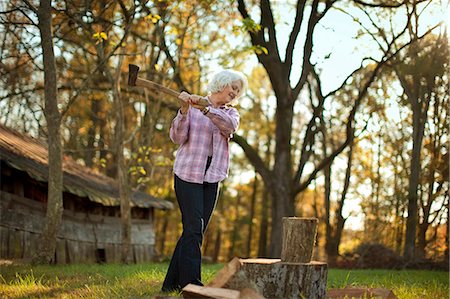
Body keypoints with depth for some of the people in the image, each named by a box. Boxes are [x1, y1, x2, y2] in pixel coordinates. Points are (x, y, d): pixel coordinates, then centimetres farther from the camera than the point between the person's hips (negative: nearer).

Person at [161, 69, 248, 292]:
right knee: (194, 227, -14)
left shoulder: (230, 113, 12)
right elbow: (177, 137, -9)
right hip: (188, 173, -5)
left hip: (212, 178, 5)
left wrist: (206, 108, -27)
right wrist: (184, 110, -23)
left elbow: (229, 126, -13)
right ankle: (191, 283, -14)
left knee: (195, 230, 7)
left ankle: (172, 283, 16)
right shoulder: (191, 106, 0)